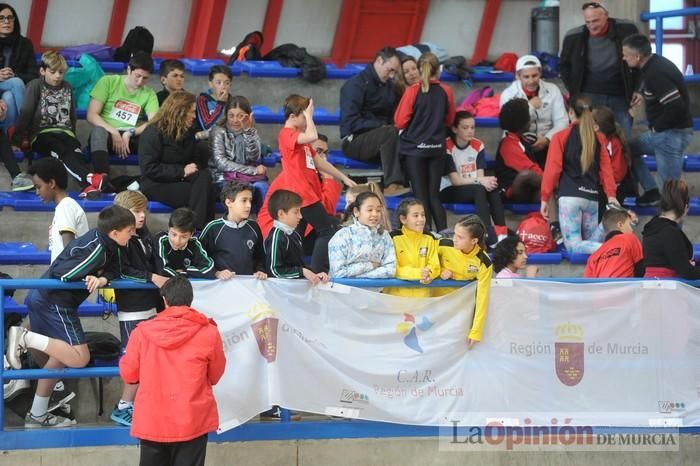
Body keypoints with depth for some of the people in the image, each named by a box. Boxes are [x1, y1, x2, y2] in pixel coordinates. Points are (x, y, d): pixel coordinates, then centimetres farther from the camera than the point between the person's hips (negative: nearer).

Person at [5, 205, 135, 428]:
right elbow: (62, 275, -22)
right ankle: (26, 338, -15)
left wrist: (102, 278, -14)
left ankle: (37, 415, 29)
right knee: (79, 358, -13)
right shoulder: (95, 249, -21)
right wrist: (93, 280, -9)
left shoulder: (105, 244, 8)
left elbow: (113, 271, 7)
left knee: (61, 356, 21)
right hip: (55, 303, -10)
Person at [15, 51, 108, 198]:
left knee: (76, 152, -32)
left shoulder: (67, 87, 20)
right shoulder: (35, 86, 6)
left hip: (64, 133, 4)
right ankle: (90, 178, -61)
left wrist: (73, 139, 17)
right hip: (41, 135, -4)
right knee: (64, 152, -35)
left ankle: (88, 186, -57)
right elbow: (26, 113, -3)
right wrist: (18, 137, -9)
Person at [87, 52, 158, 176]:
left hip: (132, 138, 2)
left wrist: (129, 133, -22)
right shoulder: (108, 82, 3)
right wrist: (113, 132, -19)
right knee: (98, 131, -39)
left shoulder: (149, 94, 9)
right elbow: (91, 115, -4)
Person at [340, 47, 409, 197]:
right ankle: (392, 185, -39)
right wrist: (380, 127, -22)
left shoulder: (389, 86, 17)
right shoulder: (356, 84, -7)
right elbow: (350, 122, -17)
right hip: (355, 141, -7)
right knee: (391, 132, -35)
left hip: (381, 138, 7)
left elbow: (394, 117, 20)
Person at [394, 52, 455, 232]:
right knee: (434, 195, 9)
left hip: (414, 149, -3)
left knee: (421, 196, 1)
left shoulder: (413, 91, -12)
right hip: (437, 149, 3)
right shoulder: (446, 92, -2)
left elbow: (400, 122, -9)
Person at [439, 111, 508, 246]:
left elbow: (481, 176, -5)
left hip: (476, 189, 5)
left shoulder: (478, 145, 2)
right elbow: (455, 180, -18)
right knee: (479, 190, -32)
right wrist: (479, 181, -30)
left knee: (493, 189, -25)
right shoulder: (447, 147, -15)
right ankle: (490, 237, -40)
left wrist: (486, 182, -29)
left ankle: (501, 234, -33)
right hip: (449, 191, -5)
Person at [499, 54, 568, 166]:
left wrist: (547, 139, -17)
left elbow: (562, 121, -1)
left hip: (547, 143, 2)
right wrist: (530, 107, -13)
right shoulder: (508, 94, -2)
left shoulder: (552, 90, 5)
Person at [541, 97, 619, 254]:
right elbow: (606, 168, 9)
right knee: (591, 242, 16)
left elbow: (552, 169, -3)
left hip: (570, 195, -5)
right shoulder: (599, 138, 12)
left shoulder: (561, 137, 0)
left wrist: (545, 199, 1)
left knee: (574, 246, -5)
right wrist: (611, 195, 10)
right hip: (592, 197, 5)